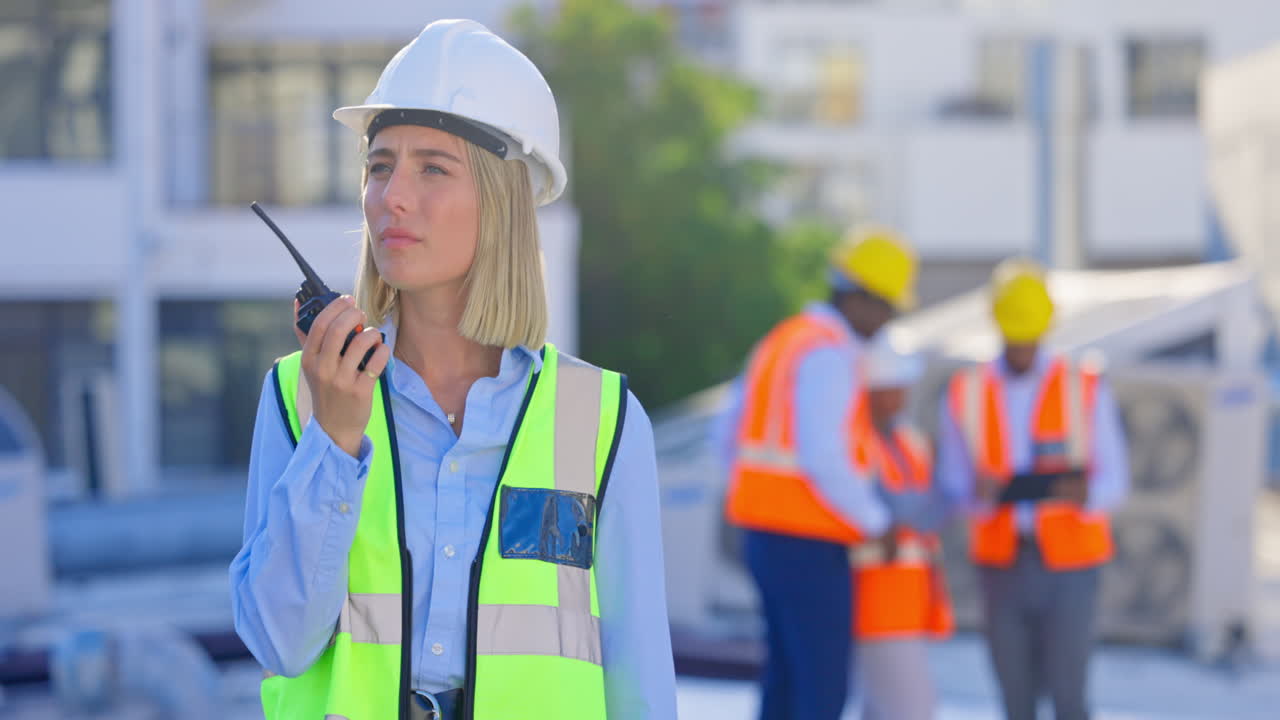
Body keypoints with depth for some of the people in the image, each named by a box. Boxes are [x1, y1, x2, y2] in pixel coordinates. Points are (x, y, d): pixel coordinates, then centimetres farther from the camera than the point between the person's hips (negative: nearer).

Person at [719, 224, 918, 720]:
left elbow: (733, 433, 21)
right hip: (808, 544, -10)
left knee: (785, 678, 13)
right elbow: (824, 459, -23)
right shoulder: (829, 355, -15)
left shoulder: (783, 340, 16)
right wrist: (877, 524, -13)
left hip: (765, 531, 10)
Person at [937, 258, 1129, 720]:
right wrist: (979, 491, -22)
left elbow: (1114, 481, -4)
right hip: (1002, 564, 2)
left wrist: (1084, 494, -29)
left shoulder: (1086, 389, -4)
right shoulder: (965, 395, 1)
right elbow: (952, 484, 3)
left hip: (1070, 564, -2)